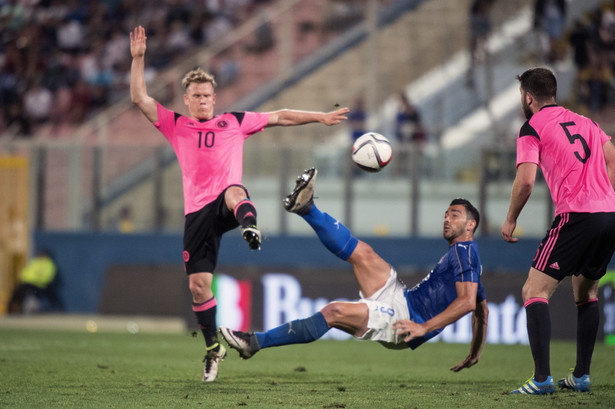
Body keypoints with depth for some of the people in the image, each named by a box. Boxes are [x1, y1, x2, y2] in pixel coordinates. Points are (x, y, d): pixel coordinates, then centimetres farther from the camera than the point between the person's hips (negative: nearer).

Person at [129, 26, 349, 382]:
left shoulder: (235, 122, 17)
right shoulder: (176, 126, 16)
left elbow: (279, 117, 21)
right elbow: (140, 98, 8)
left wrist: (320, 117, 19)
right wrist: (138, 59, -2)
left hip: (227, 203, -2)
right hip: (197, 209, 2)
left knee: (235, 192, -40)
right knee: (198, 284, -2)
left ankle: (250, 226, -72)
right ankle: (213, 349, 13)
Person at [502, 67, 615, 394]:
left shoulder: (532, 128, 1)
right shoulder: (585, 122, 21)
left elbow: (525, 181, -9)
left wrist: (510, 220, 4)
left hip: (576, 217, -7)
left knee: (535, 291, -4)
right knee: (586, 293, 23)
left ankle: (542, 379, -16)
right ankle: (581, 376, 21)